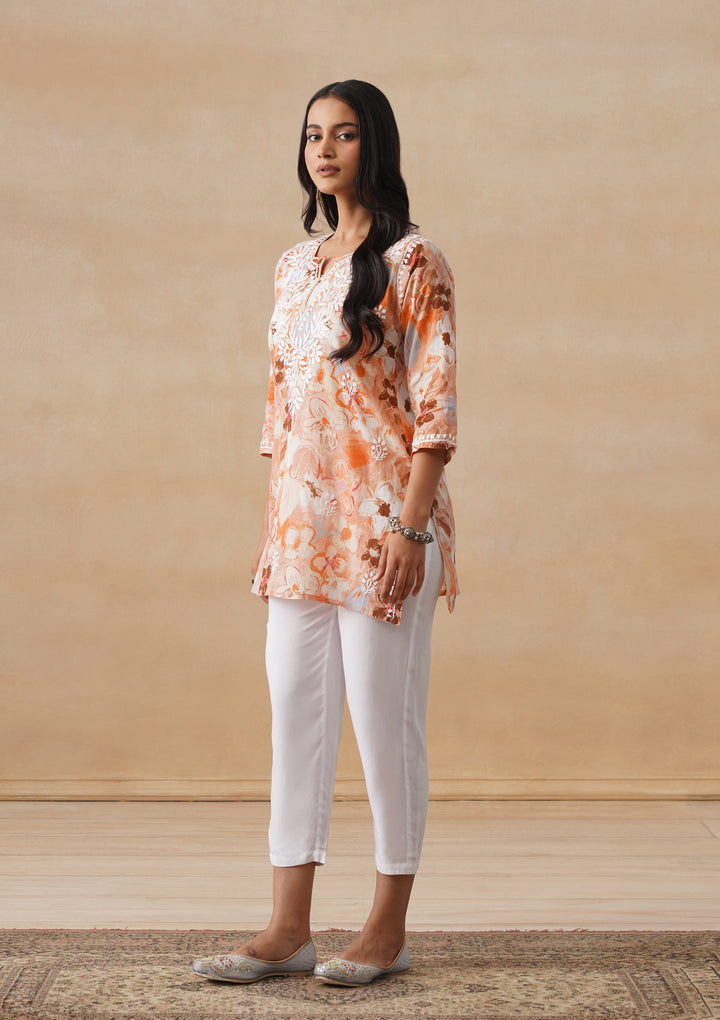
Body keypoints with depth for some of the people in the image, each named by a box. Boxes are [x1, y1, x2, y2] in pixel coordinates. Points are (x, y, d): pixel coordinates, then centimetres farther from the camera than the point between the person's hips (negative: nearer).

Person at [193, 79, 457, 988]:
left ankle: (389, 929, 12)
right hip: (303, 527, 7)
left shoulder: (412, 262, -5)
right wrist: (270, 527, 13)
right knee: (295, 718, 6)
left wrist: (411, 526, -17)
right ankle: (288, 930, 12)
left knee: (384, 720, 0)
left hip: (381, 525, -7)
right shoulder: (295, 266, 15)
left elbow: (434, 402, -10)